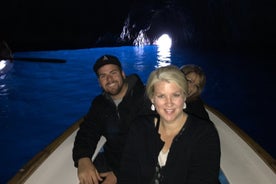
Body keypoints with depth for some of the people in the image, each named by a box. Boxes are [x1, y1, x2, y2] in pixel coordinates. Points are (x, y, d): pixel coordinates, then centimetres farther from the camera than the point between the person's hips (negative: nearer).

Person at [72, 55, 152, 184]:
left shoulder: (144, 98, -14)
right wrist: (83, 159, -21)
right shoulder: (99, 104, 8)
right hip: (110, 158, 5)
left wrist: (119, 174, -24)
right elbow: (87, 132, 1)